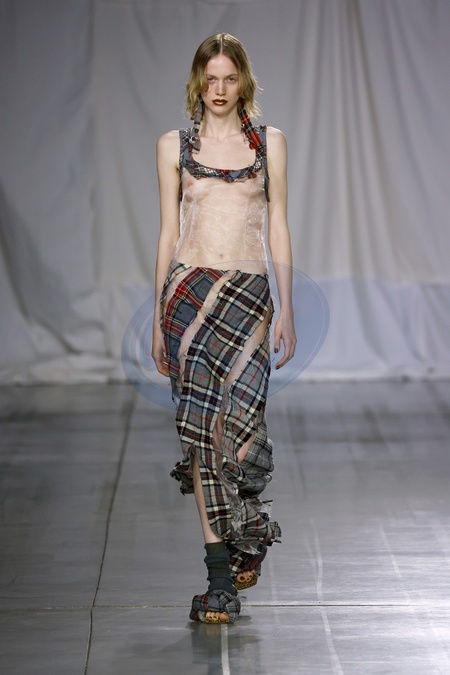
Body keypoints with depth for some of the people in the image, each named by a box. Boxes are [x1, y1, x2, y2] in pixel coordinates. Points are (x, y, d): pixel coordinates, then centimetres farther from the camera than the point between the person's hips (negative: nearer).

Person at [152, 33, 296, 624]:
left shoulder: (270, 143, 9)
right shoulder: (174, 146, 10)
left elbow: (278, 228, 9)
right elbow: (168, 232, 11)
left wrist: (287, 310, 4)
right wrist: (158, 318, 8)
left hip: (248, 290, 0)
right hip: (187, 290, 1)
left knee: (231, 417, -19)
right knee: (201, 428, -5)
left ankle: (248, 528, 9)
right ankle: (222, 578, -1)